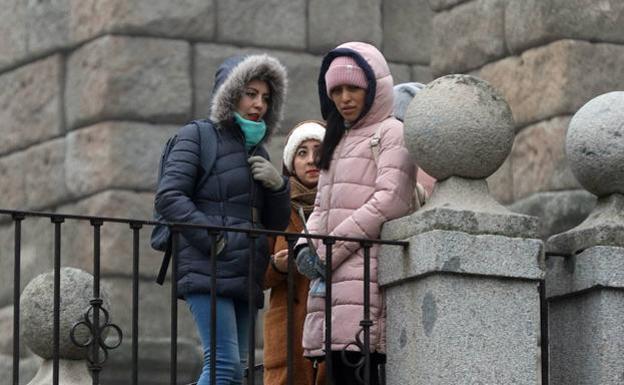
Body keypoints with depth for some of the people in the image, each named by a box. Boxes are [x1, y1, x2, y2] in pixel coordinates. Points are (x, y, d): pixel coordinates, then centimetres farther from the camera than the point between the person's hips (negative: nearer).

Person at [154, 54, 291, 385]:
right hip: (207, 270, -7)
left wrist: (278, 186, 2)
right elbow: (169, 197, -10)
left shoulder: (256, 150, 23)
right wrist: (215, 241, -17)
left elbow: (277, 222, 23)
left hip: (245, 275, 7)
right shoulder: (197, 137, 3)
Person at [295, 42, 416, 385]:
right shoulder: (339, 141, 27)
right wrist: (306, 245, 3)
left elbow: (390, 202, -10)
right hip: (331, 277, 8)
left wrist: (328, 252, -11)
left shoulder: (391, 133, 2)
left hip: (366, 270, -8)